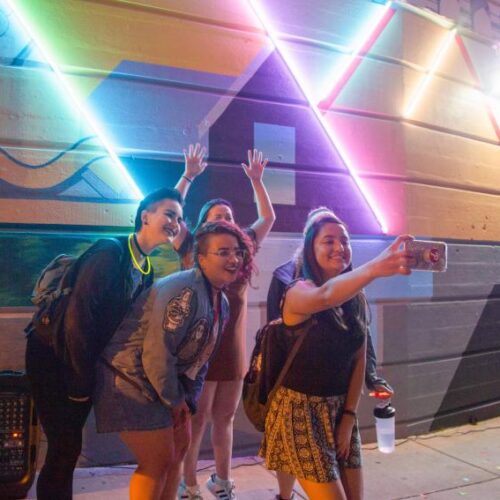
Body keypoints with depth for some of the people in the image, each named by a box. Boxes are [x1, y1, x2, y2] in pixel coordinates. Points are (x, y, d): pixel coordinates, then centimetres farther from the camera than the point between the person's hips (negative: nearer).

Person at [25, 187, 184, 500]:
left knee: (69, 446, 16)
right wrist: (82, 380, -19)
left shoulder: (146, 269, 3)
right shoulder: (110, 252, -22)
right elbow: (78, 314, -26)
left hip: (84, 363, 7)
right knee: (65, 447, -1)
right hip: (53, 359, -7)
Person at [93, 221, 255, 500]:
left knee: (180, 446, 17)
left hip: (164, 381, 10)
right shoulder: (184, 291, -26)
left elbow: (201, 356, 11)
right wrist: (174, 400, -15)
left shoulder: (221, 302, 5)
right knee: (159, 461, -3)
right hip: (131, 380, -10)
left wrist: (189, 401, 6)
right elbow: (157, 354, -28)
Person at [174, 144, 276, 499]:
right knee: (196, 421, 3)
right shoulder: (193, 252, -1)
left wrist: (257, 181, 13)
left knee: (224, 420, 15)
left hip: (234, 352, 4)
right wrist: (188, 176, -9)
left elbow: (268, 218, 16)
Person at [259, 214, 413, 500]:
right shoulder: (298, 292, -17)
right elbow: (324, 296, -41)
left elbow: (360, 360, 5)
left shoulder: (357, 298, 2)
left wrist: (349, 416, 1)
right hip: (301, 409, -6)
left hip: (341, 409, 6)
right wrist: (375, 268, -58)